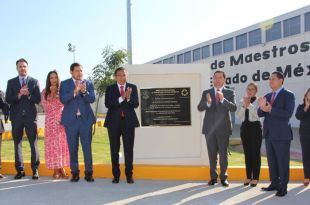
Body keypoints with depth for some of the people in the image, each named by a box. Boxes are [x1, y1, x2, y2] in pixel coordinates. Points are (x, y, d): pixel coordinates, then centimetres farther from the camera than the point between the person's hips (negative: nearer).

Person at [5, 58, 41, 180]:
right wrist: (19, 94, -15)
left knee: (33, 144, -2)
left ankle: (35, 170, 6)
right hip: (16, 117, 2)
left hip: (30, 116, -1)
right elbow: (8, 99, 0)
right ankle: (20, 170, 14)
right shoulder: (11, 82, 10)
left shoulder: (34, 82, 7)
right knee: (17, 143, 6)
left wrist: (28, 95, -15)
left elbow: (38, 99, 1)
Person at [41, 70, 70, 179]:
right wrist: (51, 93, -8)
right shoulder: (45, 92, 6)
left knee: (62, 144, 0)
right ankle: (56, 170, 2)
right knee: (53, 144, -3)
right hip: (51, 122, -1)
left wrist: (56, 94, -7)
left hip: (62, 121, 1)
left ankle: (61, 168, 6)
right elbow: (46, 107, -4)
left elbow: (64, 105, 3)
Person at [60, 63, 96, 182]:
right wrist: (75, 90, -20)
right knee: (73, 148, 5)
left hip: (86, 119, 0)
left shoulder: (88, 83, 9)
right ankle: (75, 173, 14)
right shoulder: (65, 84, 6)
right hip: (71, 120, 0)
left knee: (87, 147, -1)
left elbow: (92, 99, -3)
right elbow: (63, 99, -8)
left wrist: (84, 91, -20)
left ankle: (88, 173, 6)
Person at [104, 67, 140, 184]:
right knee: (114, 150, 6)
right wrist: (121, 98, -20)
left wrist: (128, 98, -21)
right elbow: (107, 104, -8)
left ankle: (129, 175, 10)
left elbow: (136, 104, -2)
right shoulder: (110, 88, 6)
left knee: (129, 149, 0)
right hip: (114, 122, 0)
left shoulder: (132, 87, 7)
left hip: (128, 121, 0)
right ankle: (116, 175, 17)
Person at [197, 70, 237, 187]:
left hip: (223, 128, -1)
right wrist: (207, 102, -25)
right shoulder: (206, 93, 7)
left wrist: (223, 99, -25)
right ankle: (213, 177, 20)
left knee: (223, 154, 4)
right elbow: (200, 108, -4)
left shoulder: (230, 93, 4)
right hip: (210, 128, 1)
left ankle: (223, 177, 17)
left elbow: (234, 108, -9)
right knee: (212, 154, 9)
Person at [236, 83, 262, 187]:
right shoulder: (242, 101, 10)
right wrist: (244, 105, -14)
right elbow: (238, 115, -1)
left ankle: (255, 178, 9)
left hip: (255, 127, -5)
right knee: (247, 153, 10)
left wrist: (249, 104, -25)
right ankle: (248, 177, 19)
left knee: (255, 153, -1)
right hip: (245, 127, 5)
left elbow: (258, 113, -18)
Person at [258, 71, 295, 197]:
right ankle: (274, 183, 23)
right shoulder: (267, 96, 12)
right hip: (269, 134, 6)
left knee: (282, 161, 1)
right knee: (271, 161, 13)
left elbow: (288, 113, -19)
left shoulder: (288, 95, -6)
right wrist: (262, 107, -16)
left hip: (281, 134, -6)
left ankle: (283, 187, 10)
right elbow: (260, 114, 6)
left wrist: (270, 109, -25)